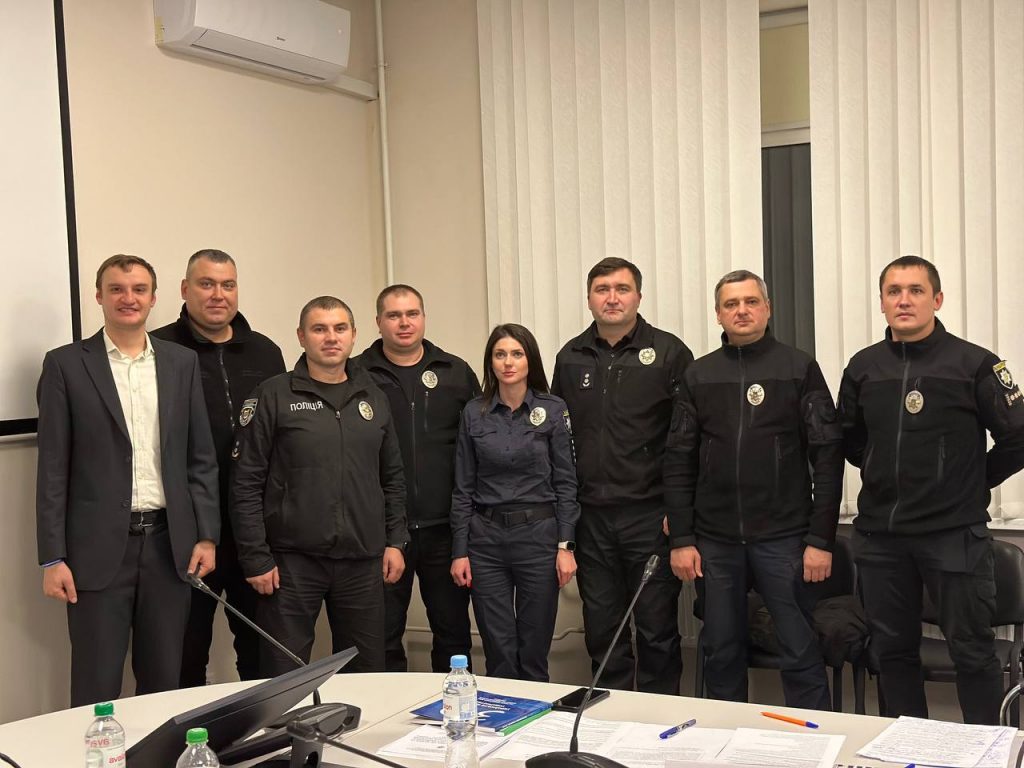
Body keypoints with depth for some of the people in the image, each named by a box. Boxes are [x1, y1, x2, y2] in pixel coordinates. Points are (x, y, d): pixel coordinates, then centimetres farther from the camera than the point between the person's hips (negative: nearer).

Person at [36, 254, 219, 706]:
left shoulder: (183, 363, 9)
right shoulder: (66, 364, 1)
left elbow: (201, 458, 9)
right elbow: (53, 468, -2)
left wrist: (206, 536, 2)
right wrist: (53, 558, -6)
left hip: (169, 544, 3)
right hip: (99, 547, -2)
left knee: (164, 682, 11)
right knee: (96, 687, 3)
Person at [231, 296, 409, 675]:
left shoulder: (373, 399, 11)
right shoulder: (273, 396, -3)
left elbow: (392, 478, 15)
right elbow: (246, 483, -5)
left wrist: (395, 541, 8)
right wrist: (255, 558, -9)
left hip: (363, 561, 4)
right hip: (292, 560, -4)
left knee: (367, 676, 12)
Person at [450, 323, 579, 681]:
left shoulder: (553, 410, 0)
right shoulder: (473, 413, 4)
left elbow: (566, 482, 0)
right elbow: (463, 488, 6)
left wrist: (566, 545, -6)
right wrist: (459, 551, 2)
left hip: (538, 533, -1)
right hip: (486, 536, 1)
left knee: (534, 649, 6)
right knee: (498, 651, 4)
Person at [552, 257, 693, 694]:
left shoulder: (668, 353, -3)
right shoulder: (571, 358, 9)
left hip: (650, 515, -4)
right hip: (591, 517, 4)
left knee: (657, 631, 5)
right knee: (601, 632, 12)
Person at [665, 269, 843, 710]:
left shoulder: (799, 368, 1)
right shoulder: (698, 376, 8)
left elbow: (827, 456, -2)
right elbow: (679, 461, 7)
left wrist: (821, 539, -8)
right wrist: (680, 539, 0)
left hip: (783, 539, -2)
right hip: (714, 541, 3)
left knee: (801, 655, 1)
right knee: (721, 654, 11)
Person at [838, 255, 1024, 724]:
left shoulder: (974, 364, -7)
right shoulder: (863, 367, 5)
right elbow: (849, 438, 19)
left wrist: (973, 483, 2)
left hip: (954, 533, -4)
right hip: (879, 534, 4)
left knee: (972, 651, 4)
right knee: (892, 649, 13)